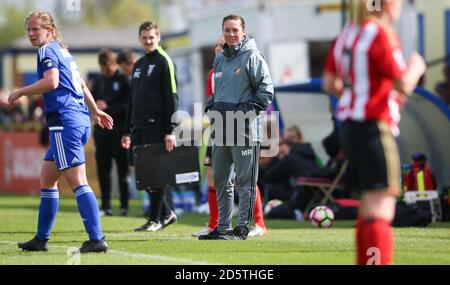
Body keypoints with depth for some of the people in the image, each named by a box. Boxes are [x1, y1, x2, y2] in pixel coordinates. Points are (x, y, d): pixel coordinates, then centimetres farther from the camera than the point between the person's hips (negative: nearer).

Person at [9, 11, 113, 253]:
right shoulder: (64, 51, 22)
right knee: (47, 178, 17)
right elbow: (82, 85, 32)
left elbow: (51, 81, -21)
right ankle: (41, 239, 22)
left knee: (77, 182, -13)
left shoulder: (47, 50, -5)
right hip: (81, 120, 10)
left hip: (65, 121, -10)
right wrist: (95, 111, 42)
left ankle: (97, 239, -18)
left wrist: (20, 92, -11)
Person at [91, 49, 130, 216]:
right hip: (101, 130, 5)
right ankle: (105, 206, 9)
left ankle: (124, 206, 0)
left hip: (119, 129, -5)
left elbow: (128, 105, -8)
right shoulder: (98, 81, 15)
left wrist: (108, 108, -15)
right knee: (103, 169, 5)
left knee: (122, 170, -3)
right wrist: (94, 105, -5)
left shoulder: (124, 80, -2)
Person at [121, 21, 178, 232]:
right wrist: (127, 131, 18)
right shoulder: (138, 65, 19)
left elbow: (171, 98, -10)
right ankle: (166, 213, 18)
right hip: (139, 127, 7)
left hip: (156, 127, -7)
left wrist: (170, 131, -17)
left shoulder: (164, 62, -4)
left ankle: (155, 220, 2)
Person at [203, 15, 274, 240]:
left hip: (244, 128, -8)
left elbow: (266, 91, -7)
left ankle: (242, 227, -2)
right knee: (221, 180, 10)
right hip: (221, 128, 8)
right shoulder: (219, 59, 17)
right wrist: (212, 108, 12)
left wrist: (247, 110, -14)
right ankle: (223, 226, 17)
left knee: (245, 180, -4)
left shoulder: (252, 57, -4)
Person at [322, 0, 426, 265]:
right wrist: (415, 67, 2)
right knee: (380, 212, -11)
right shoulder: (382, 34, -14)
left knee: (370, 207, 19)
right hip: (374, 127, -9)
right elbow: (404, 85, -17)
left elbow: (330, 83, 16)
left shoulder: (347, 34, 11)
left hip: (349, 125, 9)